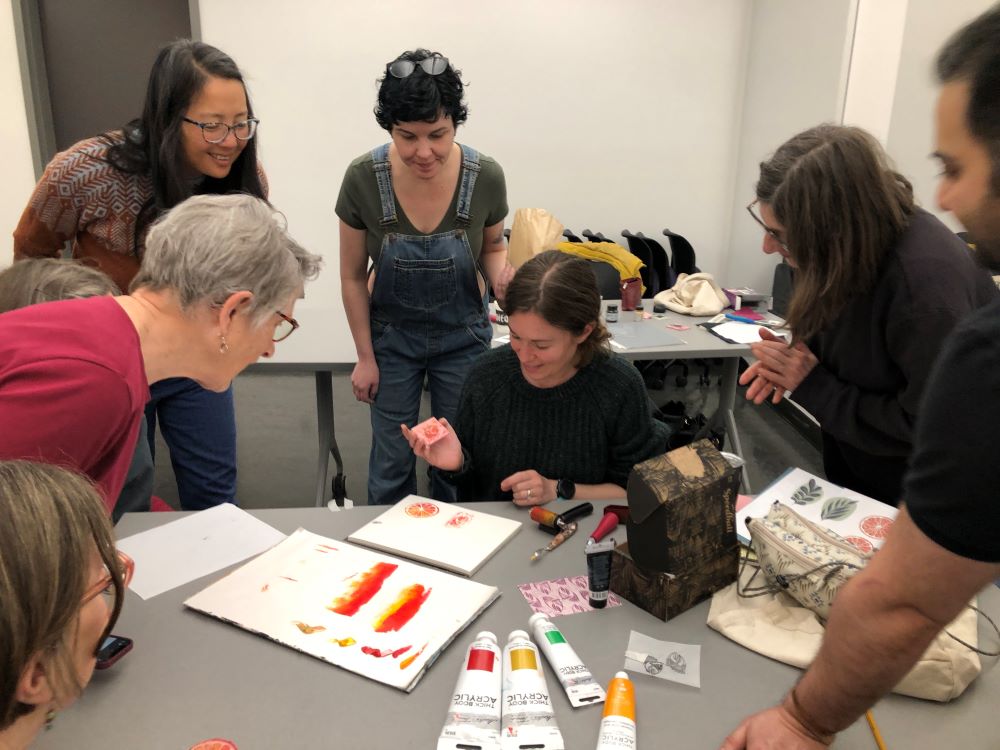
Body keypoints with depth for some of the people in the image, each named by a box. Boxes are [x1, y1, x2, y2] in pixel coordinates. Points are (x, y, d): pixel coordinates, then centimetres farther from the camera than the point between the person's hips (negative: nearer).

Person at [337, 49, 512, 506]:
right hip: (392, 336, 0)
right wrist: (365, 356, -4)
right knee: (392, 462, 12)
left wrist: (501, 274, -24)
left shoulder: (485, 177, -20)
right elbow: (353, 275, -8)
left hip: (462, 335, 1)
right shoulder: (363, 178, -21)